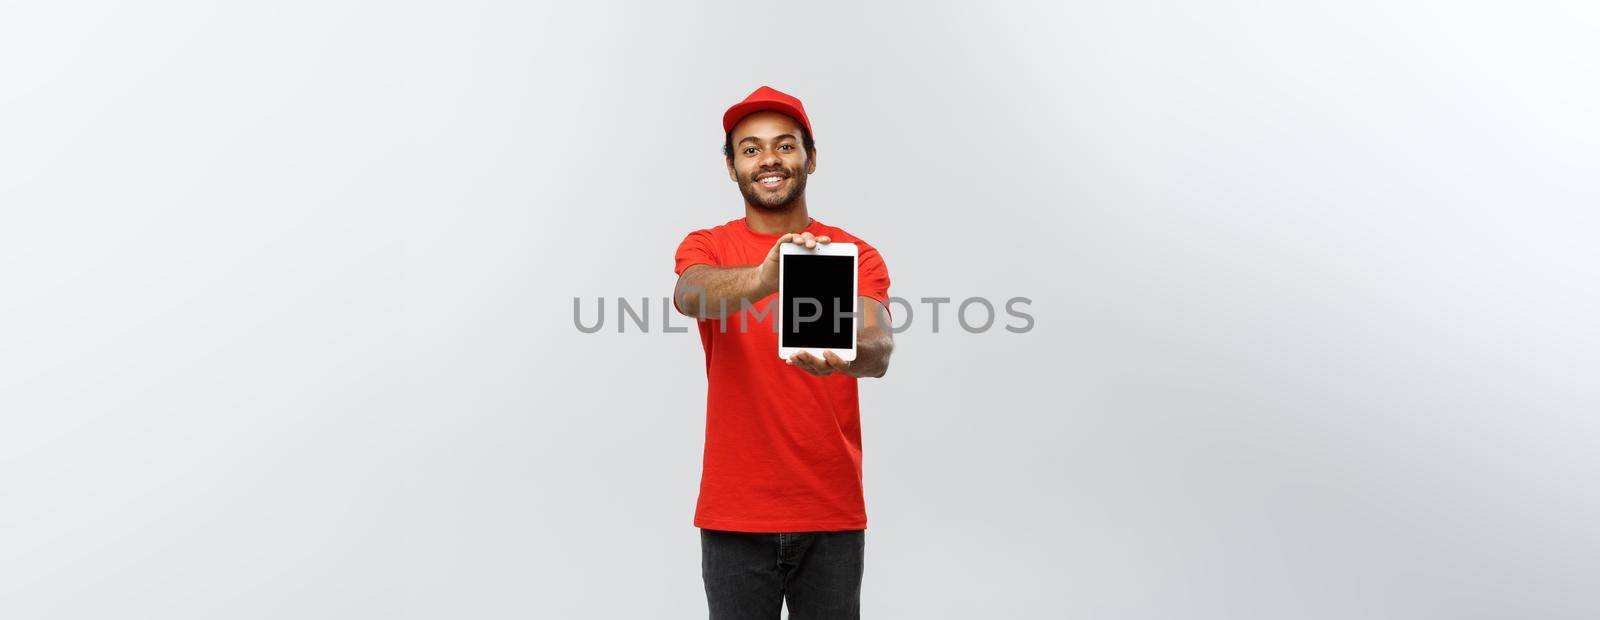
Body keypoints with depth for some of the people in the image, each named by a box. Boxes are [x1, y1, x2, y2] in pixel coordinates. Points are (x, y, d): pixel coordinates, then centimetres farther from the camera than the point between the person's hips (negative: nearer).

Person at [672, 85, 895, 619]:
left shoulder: (856, 254, 2)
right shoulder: (704, 248, 1)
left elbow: (880, 349, -14)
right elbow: (690, 294, -22)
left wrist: (845, 355, -38)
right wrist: (762, 277, -43)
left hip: (834, 514, 1)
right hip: (733, 516, 0)